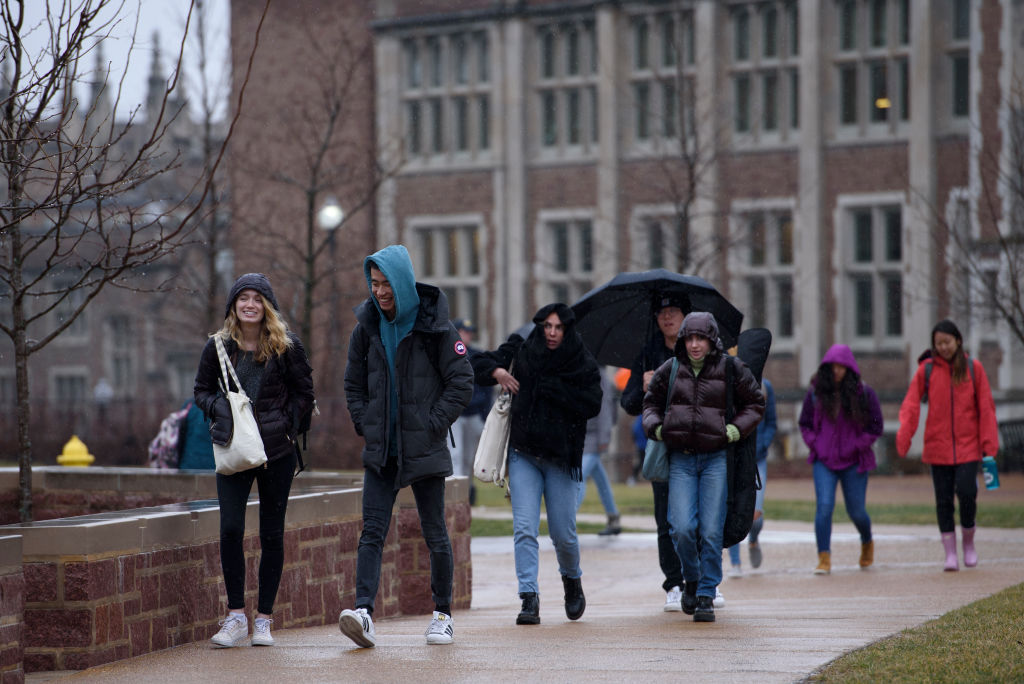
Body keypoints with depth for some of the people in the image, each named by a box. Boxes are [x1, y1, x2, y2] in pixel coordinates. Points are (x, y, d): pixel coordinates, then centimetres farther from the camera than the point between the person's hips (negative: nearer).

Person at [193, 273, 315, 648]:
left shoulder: (286, 346, -2)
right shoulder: (218, 346, 2)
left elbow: (304, 392, 3)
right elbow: (202, 390, 11)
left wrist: (284, 421, -10)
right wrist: (217, 408, -10)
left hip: (277, 450, -1)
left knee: (271, 534, 4)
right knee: (230, 529, -11)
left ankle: (264, 619, 12)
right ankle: (236, 617, 0)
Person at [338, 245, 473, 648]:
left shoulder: (434, 325, -6)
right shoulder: (367, 325, 6)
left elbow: (462, 382, -4)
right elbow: (353, 382, 17)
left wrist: (434, 425, -10)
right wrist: (364, 424, 5)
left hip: (425, 449, -3)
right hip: (380, 450, 3)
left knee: (435, 535, 5)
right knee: (372, 531, -10)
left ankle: (442, 615, 19)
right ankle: (363, 614, -21)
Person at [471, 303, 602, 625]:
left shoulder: (584, 365, 0)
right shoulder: (520, 353, 3)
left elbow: (592, 405, -13)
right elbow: (477, 364, 9)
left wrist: (553, 390, -18)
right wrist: (497, 372, -11)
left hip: (562, 458, -1)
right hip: (524, 454, 1)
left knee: (563, 533, 4)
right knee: (524, 528, -11)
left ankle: (572, 580, 34)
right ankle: (529, 599, -11)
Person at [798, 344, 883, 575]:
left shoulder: (864, 393, -4)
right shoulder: (815, 393, 0)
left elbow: (875, 427, 0)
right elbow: (805, 424, 10)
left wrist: (855, 447, -8)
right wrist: (814, 444, -3)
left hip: (853, 461, 0)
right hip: (824, 461, 1)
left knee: (856, 511, 8)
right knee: (824, 506, -15)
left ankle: (867, 543, 40)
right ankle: (824, 558, -11)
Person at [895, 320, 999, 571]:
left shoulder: (973, 368, 3)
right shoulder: (927, 369, 1)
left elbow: (986, 407, 4)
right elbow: (911, 404, -4)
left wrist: (989, 443, -2)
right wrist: (904, 437, -19)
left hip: (967, 445, -1)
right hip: (938, 446, 1)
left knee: (966, 493, -12)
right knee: (944, 500, 0)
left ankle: (968, 543, 11)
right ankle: (950, 553, 8)